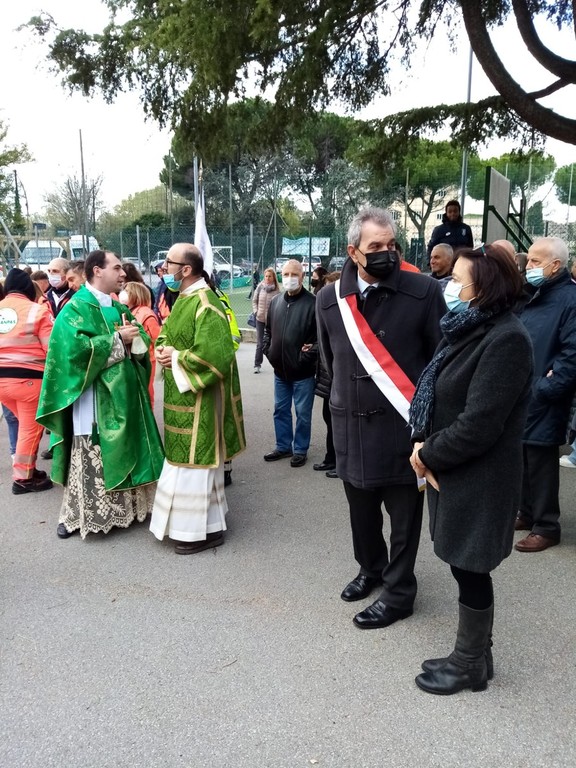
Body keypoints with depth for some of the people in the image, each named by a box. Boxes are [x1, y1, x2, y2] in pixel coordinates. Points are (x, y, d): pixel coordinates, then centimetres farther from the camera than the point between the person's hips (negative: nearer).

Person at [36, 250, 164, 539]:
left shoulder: (119, 308, 15)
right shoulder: (75, 309, -7)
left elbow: (143, 342, 11)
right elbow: (75, 347, -22)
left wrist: (134, 338, -12)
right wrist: (118, 339, -16)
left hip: (124, 394, 7)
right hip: (94, 398, -7)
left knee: (124, 454, 13)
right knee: (91, 458, -2)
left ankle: (124, 506, 26)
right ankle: (76, 513, 12)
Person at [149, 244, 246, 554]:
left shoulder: (205, 304, -21)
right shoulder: (183, 298, 10)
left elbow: (214, 354, -29)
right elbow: (167, 331, 22)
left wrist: (177, 359, -17)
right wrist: (163, 349, -1)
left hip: (198, 397, -10)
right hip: (181, 394, 10)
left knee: (194, 461, -1)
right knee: (187, 458, 18)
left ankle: (204, 529, 13)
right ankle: (195, 517, 34)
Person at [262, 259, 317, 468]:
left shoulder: (312, 303, -13)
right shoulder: (275, 302, 8)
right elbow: (268, 330, 19)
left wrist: (309, 355, -18)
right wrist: (267, 350, 7)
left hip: (303, 372, -6)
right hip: (280, 370, 6)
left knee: (302, 413, 7)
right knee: (280, 410, 17)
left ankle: (300, 450, 21)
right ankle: (283, 446, 32)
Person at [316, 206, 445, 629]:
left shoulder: (424, 291, -11)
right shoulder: (330, 298, -1)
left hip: (403, 424, -3)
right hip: (352, 425, 4)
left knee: (404, 513, 9)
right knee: (361, 507, 19)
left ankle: (398, 592, 27)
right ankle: (371, 568, 44)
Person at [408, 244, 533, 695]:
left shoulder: (506, 339, -20)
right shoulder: (468, 330, 10)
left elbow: (478, 424, -24)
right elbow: (434, 393, 9)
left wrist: (428, 455, -12)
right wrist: (422, 443, -6)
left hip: (479, 479, -9)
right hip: (454, 471, 9)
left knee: (470, 570, 7)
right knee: (465, 568, 19)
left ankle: (470, 665, 27)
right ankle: (474, 654, 36)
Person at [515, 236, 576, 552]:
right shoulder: (530, 295, 13)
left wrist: (544, 389, -20)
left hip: (542, 403, -8)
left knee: (541, 464, 2)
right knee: (522, 458, 17)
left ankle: (546, 527, 17)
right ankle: (527, 514, 33)